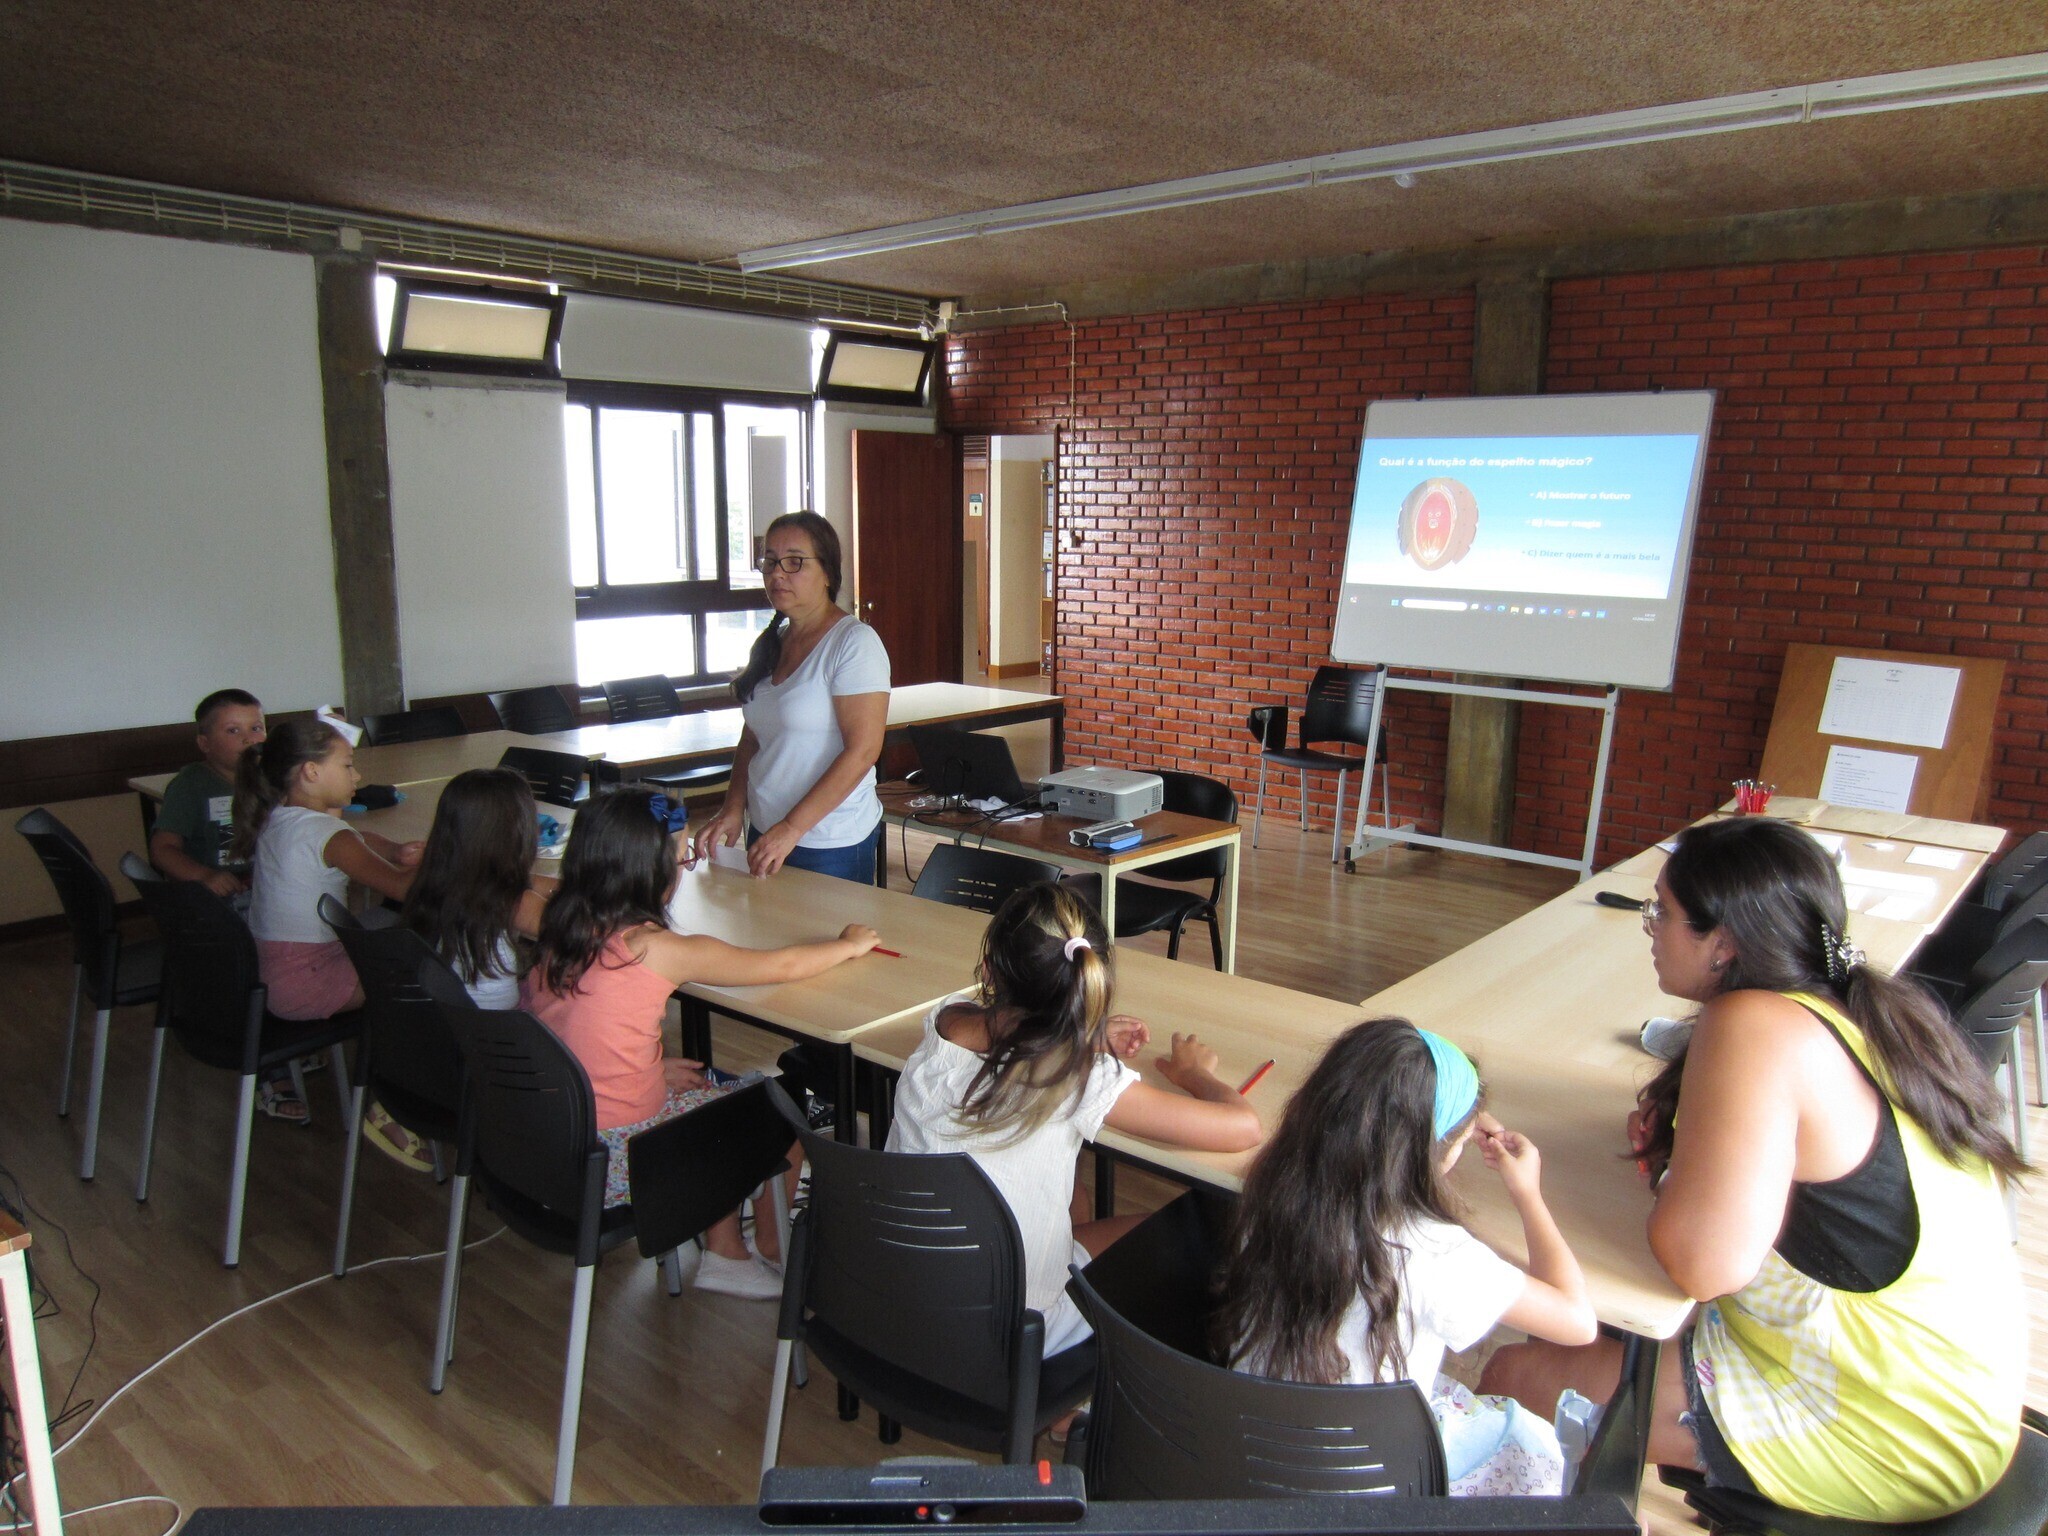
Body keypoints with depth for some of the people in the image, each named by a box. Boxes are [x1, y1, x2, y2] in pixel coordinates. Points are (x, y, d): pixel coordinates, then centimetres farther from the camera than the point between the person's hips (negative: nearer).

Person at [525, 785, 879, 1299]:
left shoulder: (561, 934, -1)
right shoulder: (659, 949, -19)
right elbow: (784, 965, -6)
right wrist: (849, 944, 11)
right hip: (611, 1165, -7)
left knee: (716, 1090, 23)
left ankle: (725, 1254, 30)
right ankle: (775, 1250, 32)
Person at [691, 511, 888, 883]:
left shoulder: (854, 642, -14)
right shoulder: (771, 644, 9)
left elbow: (862, 751, -20)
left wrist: (791, 828, -21)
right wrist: (733, 810, 1)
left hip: (830, 844, -7)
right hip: (764, 832, 7)